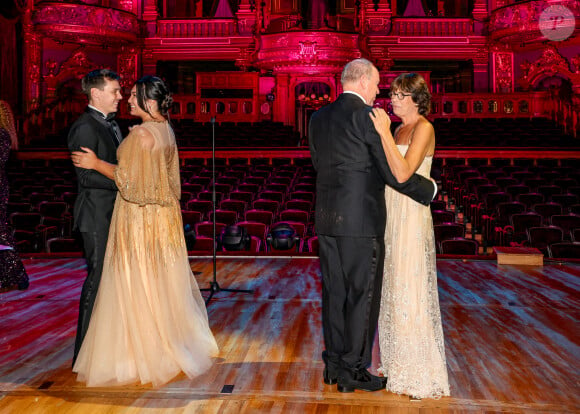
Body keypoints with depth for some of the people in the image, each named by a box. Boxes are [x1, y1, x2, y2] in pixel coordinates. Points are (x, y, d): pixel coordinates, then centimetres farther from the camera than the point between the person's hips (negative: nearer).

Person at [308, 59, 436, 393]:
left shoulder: (319, 117, 10)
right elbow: (393, 172, -11)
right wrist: (430, 190, 4)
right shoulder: (368, 116, -11)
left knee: (335, 293, 14)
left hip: (327, 218, 7)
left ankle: (334, 365, 24)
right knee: (362, 296, 4)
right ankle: (353, 371, 12)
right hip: (362, 219, -7)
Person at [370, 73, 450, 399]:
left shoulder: (424, 128, -11)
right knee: (393, 289, 14)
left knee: (410, 292, -3)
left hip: (411, 218, -9)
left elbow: (403, 173, -24)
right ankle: (398, 363, 27)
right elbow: (392, 171, 12)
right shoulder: (400, 129, 14)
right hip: (391, 216, 9)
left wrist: (384, 132, -23)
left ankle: (421, 374, 9)